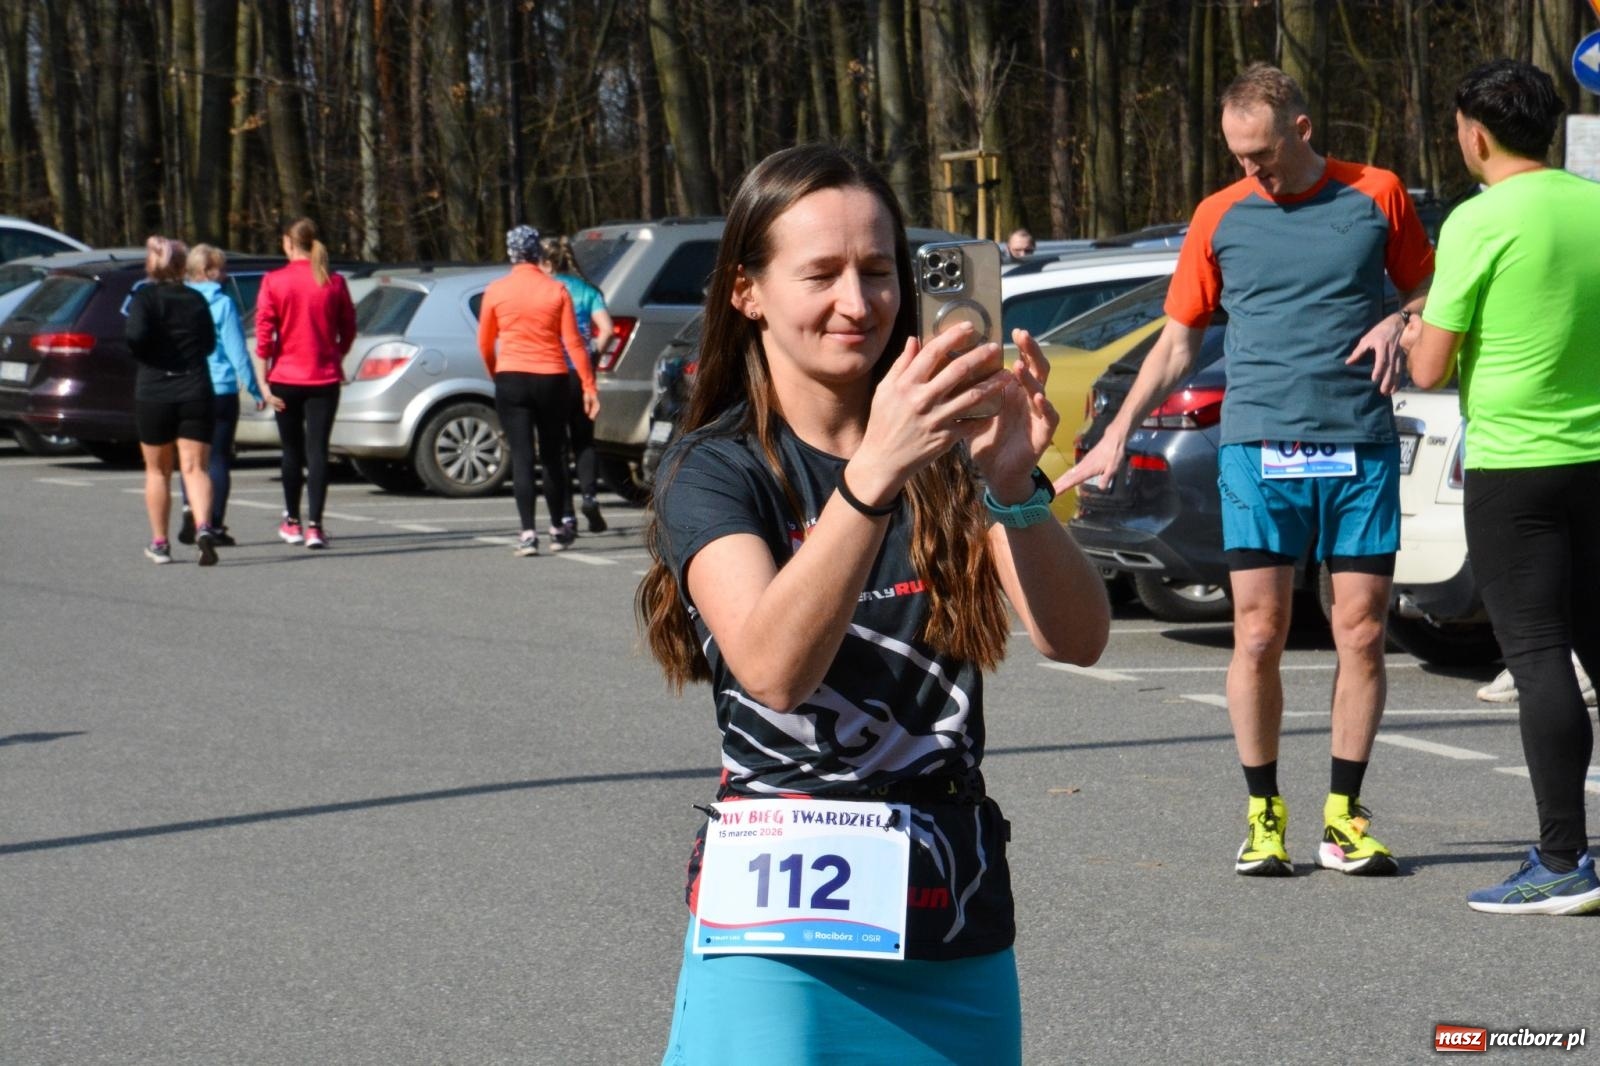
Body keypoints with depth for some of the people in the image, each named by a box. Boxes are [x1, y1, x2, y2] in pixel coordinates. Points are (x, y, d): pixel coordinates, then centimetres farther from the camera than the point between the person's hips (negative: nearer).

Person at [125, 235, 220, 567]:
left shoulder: (144, 297, -5)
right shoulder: (196, 300, 4)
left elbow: (137, 334, -20)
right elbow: (209, 343, 8)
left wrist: (138, 353, -1)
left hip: (153, 393, -1)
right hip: (195, 392, 1)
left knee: (157, 471, 14)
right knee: (194, 467, -2)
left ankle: (159, 542, 19)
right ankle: (203, 528, -26)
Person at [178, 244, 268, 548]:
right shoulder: (222, 304, -9)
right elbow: (237, 353, -9)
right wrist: (255, 390, -1)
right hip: (220, 390, -4)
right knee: (218, 457, 3)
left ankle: (190, 510, -1)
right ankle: (214, 525, 0)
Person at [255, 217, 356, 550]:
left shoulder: (274, 281, -6)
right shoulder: (334, 283, -1)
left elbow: (264, 333, -8)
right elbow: (348, 330, 7)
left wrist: (264, 380, -5)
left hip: (286, 378, 0)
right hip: (324, 378, 0)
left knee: (292, 450, 13)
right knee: (318, 449, -1)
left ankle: (292, 523, 22)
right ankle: (314, 525, -10)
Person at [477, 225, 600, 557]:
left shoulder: (496, 291, -1)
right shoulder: (556, 290, -2)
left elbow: (484, 344, 6)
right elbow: (573, 342, -4)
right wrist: (588, 386, -1)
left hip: (511, 380, -1)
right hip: (551, 380, 1)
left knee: (521, 457, -2)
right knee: (552, 456, 13)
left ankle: (528, 533, -11)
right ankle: (558, 530, 22)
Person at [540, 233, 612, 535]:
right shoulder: (586, 290, 6)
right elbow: (606, 329, -5)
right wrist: (592, 355, 7)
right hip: (580, 372, 3)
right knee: (584, 439, 15)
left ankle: (566, 516, -1)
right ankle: (590, 494, -10)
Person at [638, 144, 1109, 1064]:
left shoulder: (945, 452, 5)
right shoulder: (717, 470, -4)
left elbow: (1077, 638, -9)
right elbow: (773, 667, -23)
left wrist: (1015, 485, -27)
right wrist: (873, 474, -35)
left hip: (961, 939, 3)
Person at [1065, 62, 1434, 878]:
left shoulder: (1376, 195, 6)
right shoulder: (1220, 216, 7)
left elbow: (1430, 290, 17)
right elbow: (1178, 341, 12)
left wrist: (1399, 323, -6)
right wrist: (1119, 430, 4)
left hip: (1362, 450, 0)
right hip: (1257, 447, 0)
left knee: (1362, 636, 0)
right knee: (1258, 639, -4)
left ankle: (1343, 818, 11)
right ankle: (1263, 816, 8)